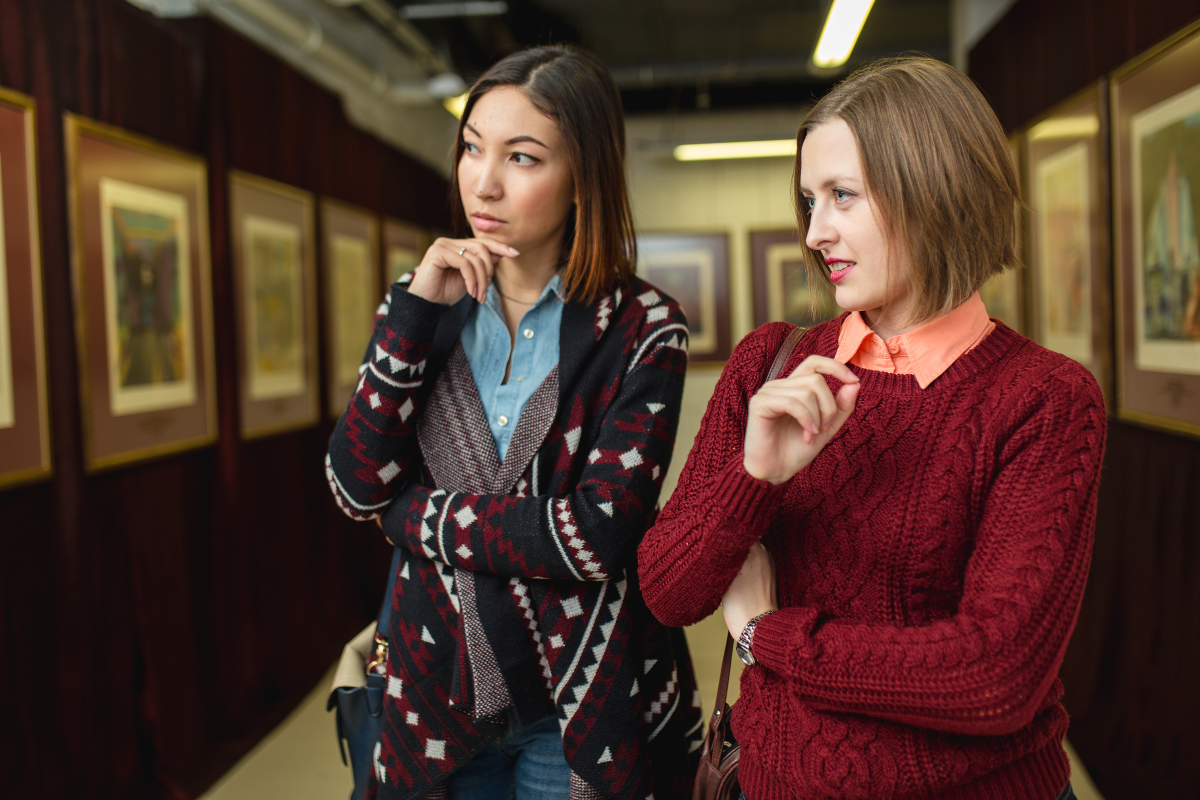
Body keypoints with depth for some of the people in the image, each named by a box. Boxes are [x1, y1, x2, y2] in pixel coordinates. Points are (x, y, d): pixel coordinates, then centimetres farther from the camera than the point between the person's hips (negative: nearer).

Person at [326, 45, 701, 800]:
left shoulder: (643, 327, -12)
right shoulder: (426, 302, 0)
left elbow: (600, 534, -21)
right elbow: (358, 488, -8)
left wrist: (421, 516, -12)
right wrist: (415, 313, -15)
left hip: (581, 700, -3)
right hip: (438, 689, 3)